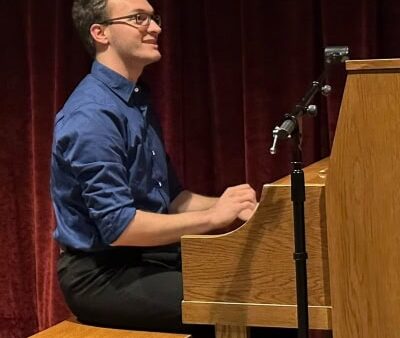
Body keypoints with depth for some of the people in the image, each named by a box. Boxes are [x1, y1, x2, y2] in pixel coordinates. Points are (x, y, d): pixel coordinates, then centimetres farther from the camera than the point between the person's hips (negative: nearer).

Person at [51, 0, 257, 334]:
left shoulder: (138, 102, 14)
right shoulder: (92, 114, -18)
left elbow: (169, 198, 17)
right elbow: (118, 226, -23)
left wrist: (228, 206, -1)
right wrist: (211, 217, -19)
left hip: (147, 258, 9)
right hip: (104, 276, -9)